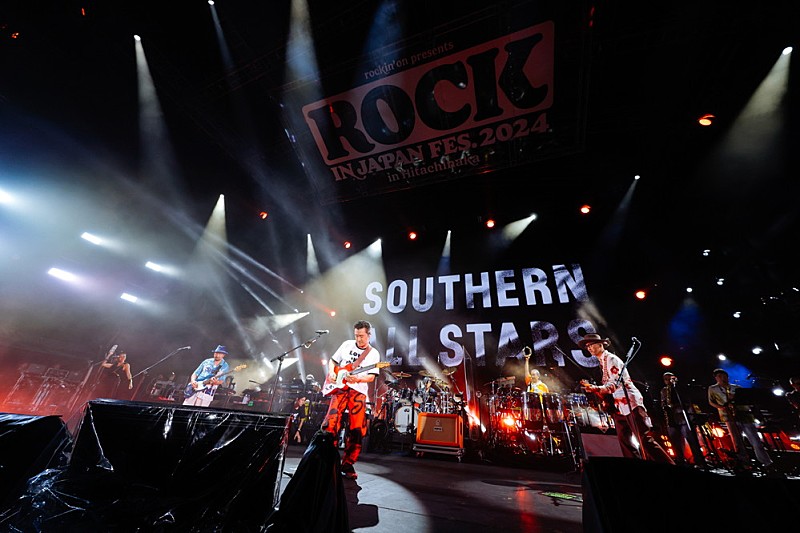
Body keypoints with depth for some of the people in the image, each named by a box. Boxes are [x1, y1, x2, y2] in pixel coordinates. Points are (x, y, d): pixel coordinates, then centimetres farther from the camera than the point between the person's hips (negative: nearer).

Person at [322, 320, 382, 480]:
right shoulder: (347, 344, 8)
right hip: (339, 388, 1)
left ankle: (347, 465, 15)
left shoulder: (373, 353, 1)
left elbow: (371, 377, -4)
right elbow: (333, 360, 16)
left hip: (358, 391, -1)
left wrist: (357, 378, -22)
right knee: (331, 423, -10)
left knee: (357, 429, -2)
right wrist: (331, 373, -3)